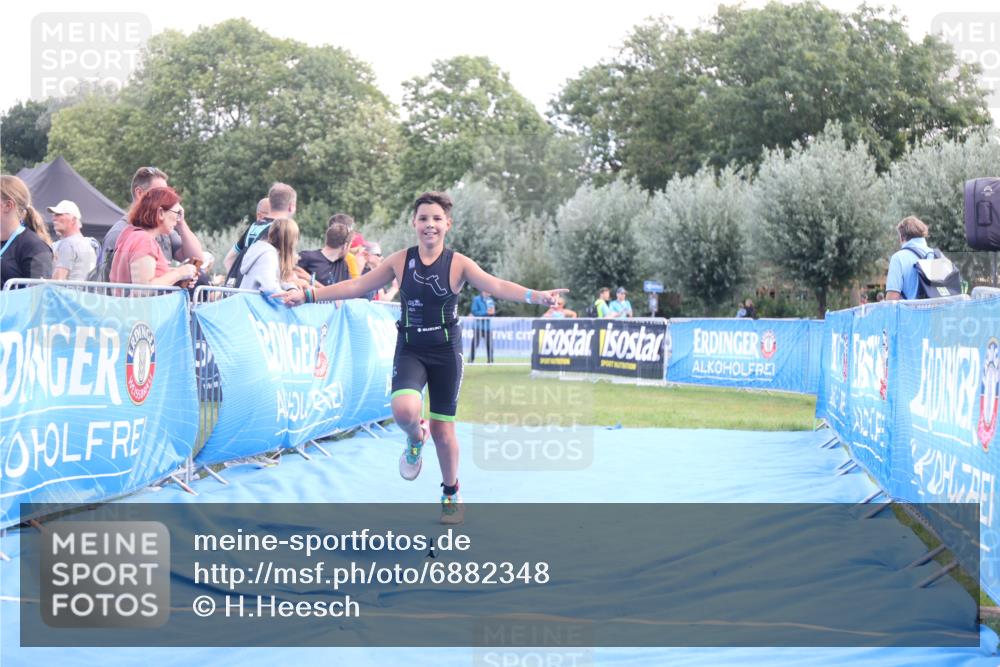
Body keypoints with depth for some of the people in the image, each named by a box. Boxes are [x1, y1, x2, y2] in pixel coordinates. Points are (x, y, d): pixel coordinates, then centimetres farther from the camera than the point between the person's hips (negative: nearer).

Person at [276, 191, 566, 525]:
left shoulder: (458, 264, -7)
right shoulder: (400, 261, -2)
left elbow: (497, 286, -20)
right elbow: (355, 286, 3)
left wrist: (536, 296, -38)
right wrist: (308, 295, -3)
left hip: (446, 352, -1)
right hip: (410, 350, 1)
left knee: (444, 430, 6)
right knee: (404, 409, -29)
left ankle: (451, 494, 31)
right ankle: (416, 440, 9)